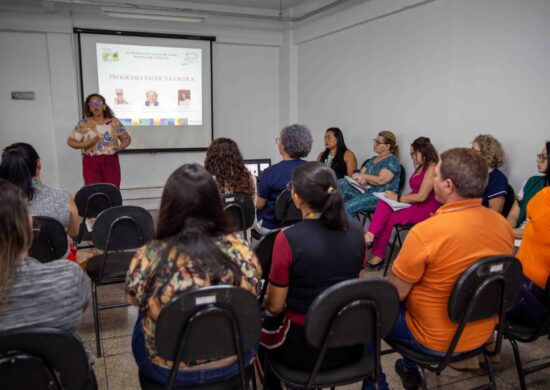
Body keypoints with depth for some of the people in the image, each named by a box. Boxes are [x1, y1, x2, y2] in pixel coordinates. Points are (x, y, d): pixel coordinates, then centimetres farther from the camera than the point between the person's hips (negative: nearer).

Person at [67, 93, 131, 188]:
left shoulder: (114, 122, 4)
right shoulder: (83, 124, 1)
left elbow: (127, 138, 10)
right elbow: (70, 141, 5)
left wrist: (122, 146, -12)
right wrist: (86, 144, -13)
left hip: (111, 162, 1)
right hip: (91, 163, -1)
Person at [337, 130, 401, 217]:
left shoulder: (392, 161, -2)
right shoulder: (372, 160, 23)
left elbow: (381, 180, -16)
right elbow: (360, 174, 15)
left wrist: (362, 176, -6)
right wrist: (361, 180, -9)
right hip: (366, 191, 8)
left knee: (349, 206, -30)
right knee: (341, 184, -16)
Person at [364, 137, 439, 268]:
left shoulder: (432, 168, -13)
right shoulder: (421, 167, 18)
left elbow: (422, 196, -20)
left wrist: (398, 198, -12)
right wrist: (396, 196, -1)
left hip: (425, 209, -8)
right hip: (414, 205, 8)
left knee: (388, 217, -18)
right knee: (384, 204, -19)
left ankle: (378, 255, -5)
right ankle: (371, 234, -33)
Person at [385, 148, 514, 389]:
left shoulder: (426, 232, -29)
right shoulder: (503, 224, -9)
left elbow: (395, 293, -19)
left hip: (435, 342, -6)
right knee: (408, 300, 29)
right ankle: (409, 369, 42)